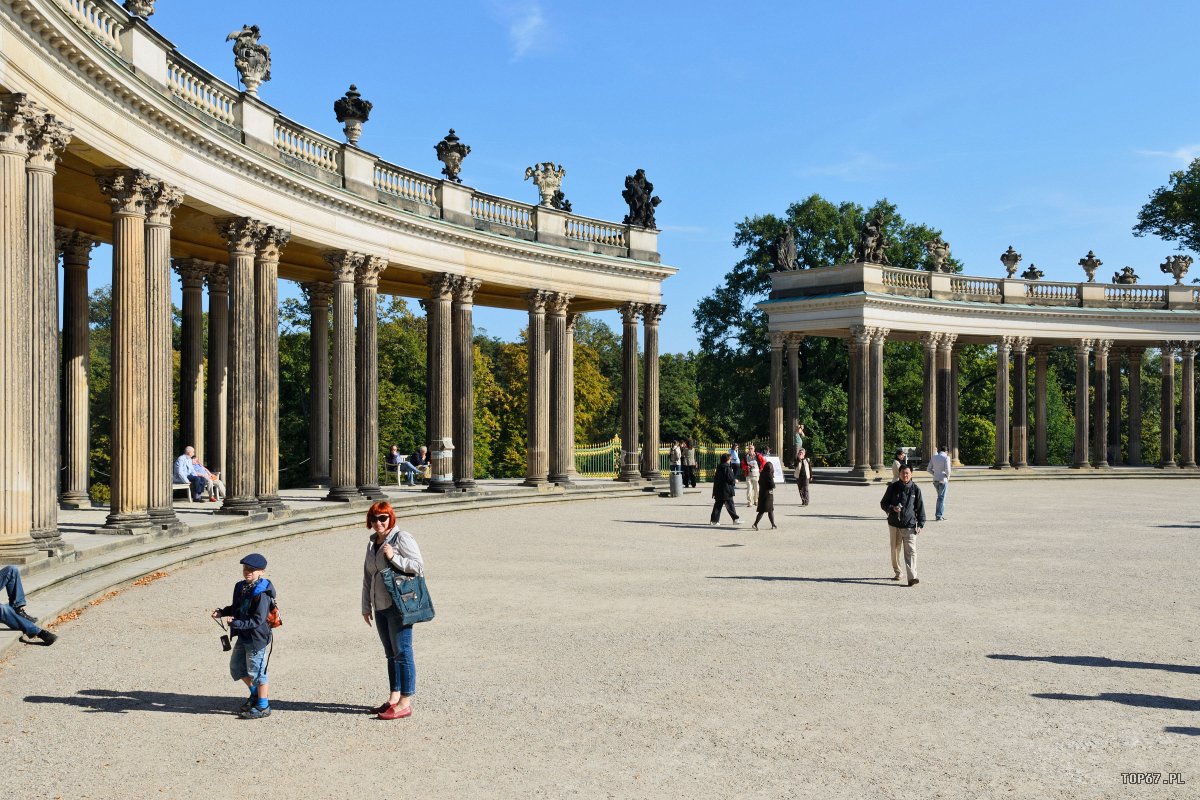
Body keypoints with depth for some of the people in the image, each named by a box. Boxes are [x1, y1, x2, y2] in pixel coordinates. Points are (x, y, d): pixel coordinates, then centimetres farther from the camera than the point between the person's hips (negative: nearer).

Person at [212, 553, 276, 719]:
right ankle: (255, 694, 41)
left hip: (257, 638, -9)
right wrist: (222, 612, 2)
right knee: (236, 667, 21)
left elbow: (258, 620, -25)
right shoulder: (241, 587, 4)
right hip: (243, 637, 9)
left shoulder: (261, 594, -23)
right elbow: (236, 608, 18)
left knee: (257, 671, 1)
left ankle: (263, 707, 16)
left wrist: (235, 623, -28)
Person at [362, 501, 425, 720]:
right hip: (380, 606, 8)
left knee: (402, 652, -5)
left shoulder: (402, 538, -9)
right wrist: (366, 606, 19)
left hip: (399, 605, -8)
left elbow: (419, 566, -16)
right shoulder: (373, 541, 15)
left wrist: (394, 557, -22)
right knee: (391, 653, 14)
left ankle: (405, 703, -2)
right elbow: (368, 576, 20)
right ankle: (394, 697, 22)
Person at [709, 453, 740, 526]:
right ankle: (735, 519, 6)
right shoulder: (727, 468, -13)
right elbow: (730, 479, -17)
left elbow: (715, 478, 14)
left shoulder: (718, 468, 10)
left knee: (717, 505, 8)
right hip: (726, 490, -7)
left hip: (718, 490, 7)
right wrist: (735, 481, 5)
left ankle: (713, 520, 6)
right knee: (730, 505, 0)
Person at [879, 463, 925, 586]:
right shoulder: (893, 487, 2)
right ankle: (897, 572, 30)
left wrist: (920, 524, 1)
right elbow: (883, 503, 8)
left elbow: (920, 507, 7)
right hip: (894, 525, 2)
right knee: (895, 550, 12)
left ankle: (912, 577, -17)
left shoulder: (915, 489, 2)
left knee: (911, 551, -12)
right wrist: (892, 508, -12)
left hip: (910, 526, -2)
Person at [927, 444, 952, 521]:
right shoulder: (946, 457, -7)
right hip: (943, 480, -5)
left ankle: (940, 515, 18)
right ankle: (939, 516, -3)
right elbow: (947, 469, -15)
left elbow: (929, 469, 7)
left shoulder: (934, 457, 8)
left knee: (940, 497, 17)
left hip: (935, 480, 5)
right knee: (941, 498, -1)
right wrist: (948, 477, 1)